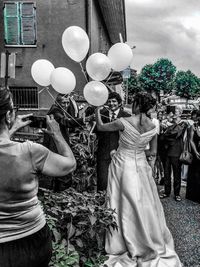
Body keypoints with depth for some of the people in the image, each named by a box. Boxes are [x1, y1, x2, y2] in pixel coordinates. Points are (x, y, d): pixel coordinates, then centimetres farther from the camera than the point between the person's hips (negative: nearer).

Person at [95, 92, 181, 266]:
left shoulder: (125, 122, -17)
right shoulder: (153, 127, -4)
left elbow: (100, 127, -4)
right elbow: (153, 152, 4)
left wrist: (97, 110, 11)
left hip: (123, 165, -4)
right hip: (141, 166, 4)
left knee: (125, 204, 9)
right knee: (144, 204, 17)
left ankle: (124, 244, 26)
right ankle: (151, 242, 35)